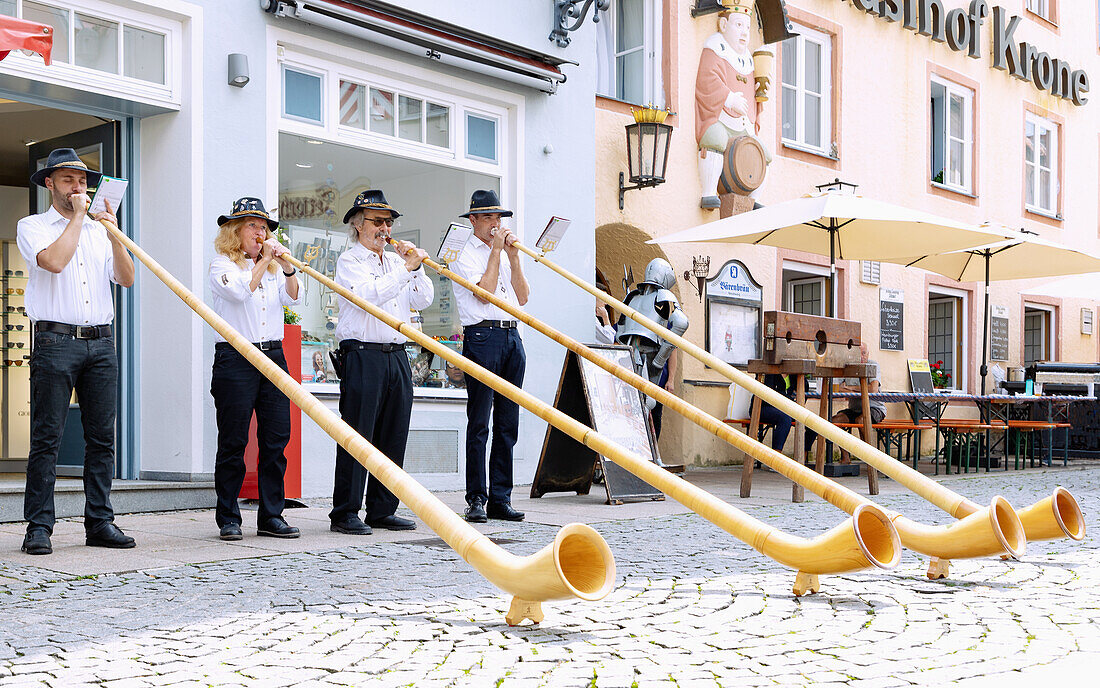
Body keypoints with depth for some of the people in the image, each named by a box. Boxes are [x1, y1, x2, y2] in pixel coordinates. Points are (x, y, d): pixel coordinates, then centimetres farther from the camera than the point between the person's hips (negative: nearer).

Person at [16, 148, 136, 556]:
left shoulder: (99, 230, 20)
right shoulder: (32, 226, 8)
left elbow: (126, 279, 9)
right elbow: (53, 261, -13)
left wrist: (113, 232, -3)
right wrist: (77, 216, -3)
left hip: (101, 342, 4)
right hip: (55, 340, -4)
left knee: (102, 438, 3)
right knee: (46, 438, -5)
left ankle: (100, 522, 8)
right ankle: (39, 527, -1)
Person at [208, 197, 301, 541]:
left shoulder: (273, 266, 19)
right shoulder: (222, 264, 3)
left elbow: (291, 299, 5)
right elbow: (240, 291, -15)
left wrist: (287, 267, -9)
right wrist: (264, 261, -11)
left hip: (273, 356, 5)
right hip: (235, 358, -5)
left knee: (276, 440, 2)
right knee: (233, 442, -2)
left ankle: (271, 516, 8)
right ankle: (228, 519, 5)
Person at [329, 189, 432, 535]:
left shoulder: (397, 260, 21)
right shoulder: (349, 261, 1)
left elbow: (424, 300, 14)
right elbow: (369, 294, -16)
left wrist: (416, 267, 1)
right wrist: (406, 269, -14)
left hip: (397, 357, 7)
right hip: (363, 355, -6)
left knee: (393, 436, 7)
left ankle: (382, 510, 15)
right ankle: (345, 513, -1)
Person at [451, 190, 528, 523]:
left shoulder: (505, 254, 21)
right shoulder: (464, 255, 2)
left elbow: (522, 297, 12)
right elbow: (484, 293, -12)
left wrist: (513, 257, 3)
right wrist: (497, 250, -5)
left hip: (512, 337, 6)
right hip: (482, 336, -6)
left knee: (507, 424, 5)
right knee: (479, 423, -5)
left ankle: (500, 499, 10)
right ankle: (476, 499, -1)